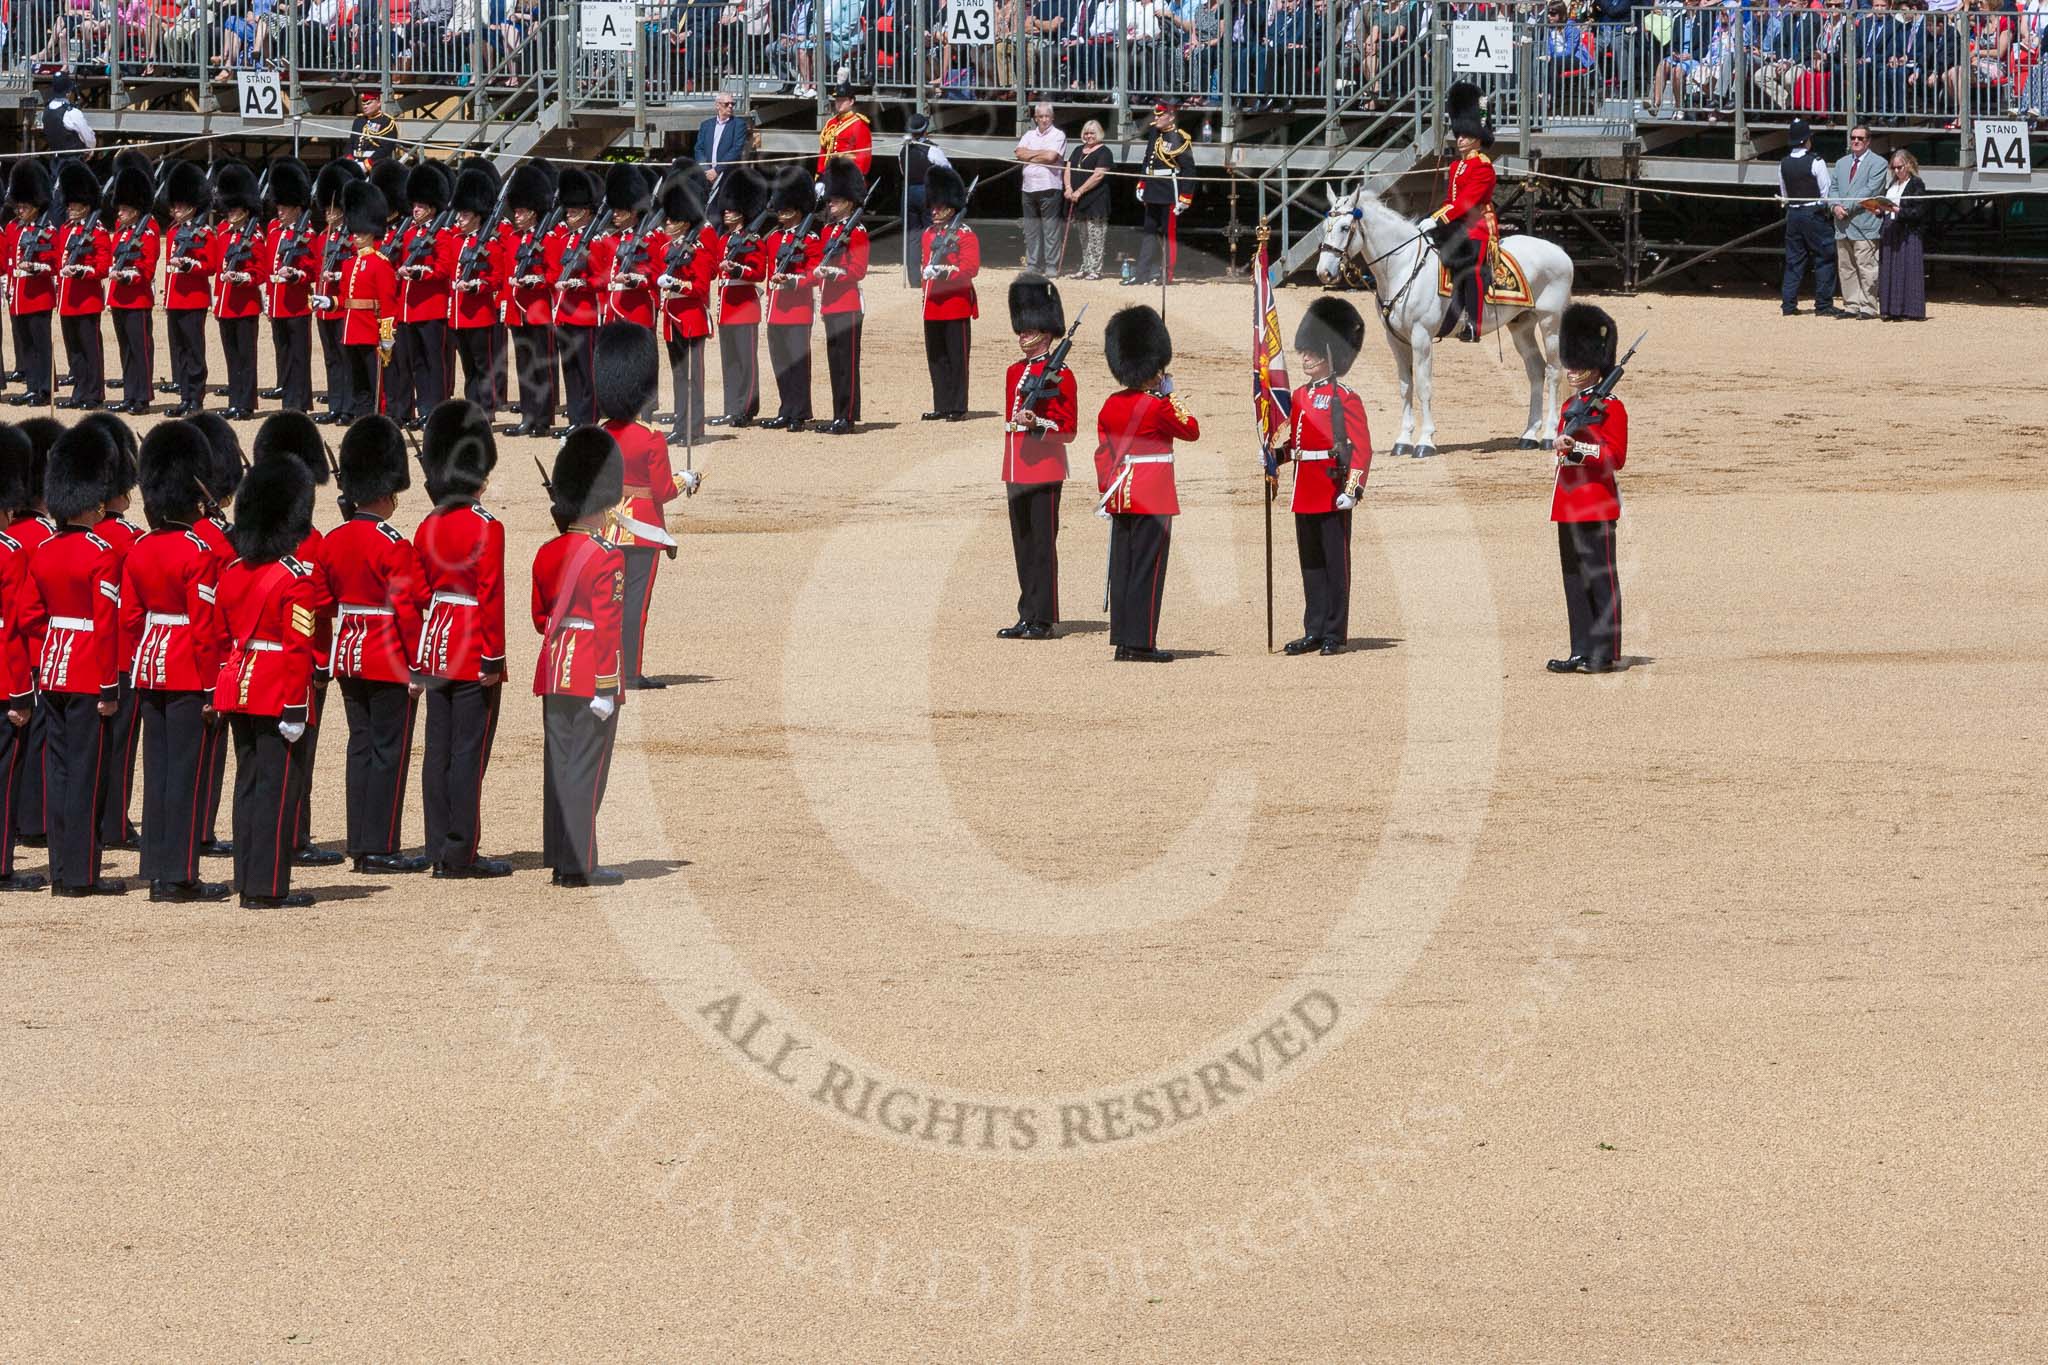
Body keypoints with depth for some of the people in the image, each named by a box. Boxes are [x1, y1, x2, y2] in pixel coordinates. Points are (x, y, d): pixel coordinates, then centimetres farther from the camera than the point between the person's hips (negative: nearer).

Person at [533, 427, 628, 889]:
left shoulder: (547, 554, 8)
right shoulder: (606, 557, -14)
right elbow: (607, 626, -17)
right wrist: (605, 688, -17)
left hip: (553, 670, 7)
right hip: (591, 675, -7)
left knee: (557, 766, 9)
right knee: (586, 771, -3)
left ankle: (559, 859, 13)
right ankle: (580, 864, -2)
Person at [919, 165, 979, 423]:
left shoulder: (966, 235, -5)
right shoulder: (929, 234, 15)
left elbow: (970, 267, -16)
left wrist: (947, 271, -28)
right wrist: (928, 272, 7)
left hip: (957, 303, -7)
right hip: (933, 305, 7)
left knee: (957, 356, -4)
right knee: (936, 358, 8)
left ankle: (958, 408, -1)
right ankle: (942, 406, 14)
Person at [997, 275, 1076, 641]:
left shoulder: (1060, 375, -7)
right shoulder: (1015, 373, 16)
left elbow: (1067, 430, -9)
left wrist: (1037, 424, -27)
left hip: (1045, 472, -7)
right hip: (1017, 471, 7)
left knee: (1042, 545, -5)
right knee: (1023, 546, 9)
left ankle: (1043, 619, -2)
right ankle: (1028, 616, 14)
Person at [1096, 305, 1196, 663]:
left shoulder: (1111, 405, 6)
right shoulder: (1158, 407, -14)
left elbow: (1103, 452, 10)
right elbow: (1192, 430, 1)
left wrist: (1107, 491, 15)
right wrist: (1173, 397, 10)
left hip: (1120, 496, 7)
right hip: (1154, 496, -7)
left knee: (1122, 567, 9)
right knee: (1147, 568, -3)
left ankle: (1123, 641, 12)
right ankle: (1141, 643, -4)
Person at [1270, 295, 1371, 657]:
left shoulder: (1345, 399, -9)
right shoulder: (1300, 396, 13)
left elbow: (1362, 449, -14)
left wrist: (1353, 488, -22)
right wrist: (1276, 455, 4)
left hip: (1332, 492, -7)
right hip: (1305, 493, 7)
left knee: (1335, 563, -1)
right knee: (1311, 565, 11)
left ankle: (1335, 635, 4)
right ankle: (1314, 632, 17)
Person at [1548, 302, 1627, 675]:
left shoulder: (1611, 408, -8)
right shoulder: (1571, 407, 16)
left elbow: (1616, 458, -15)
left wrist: (1578, 446, -23)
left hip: (1597, 506, -9)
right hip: (1569, 504, 9)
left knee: (1601, 580, -4)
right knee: (1575, 580, 9)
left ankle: (1604, 654, -2)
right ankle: (1581, 652, 13)